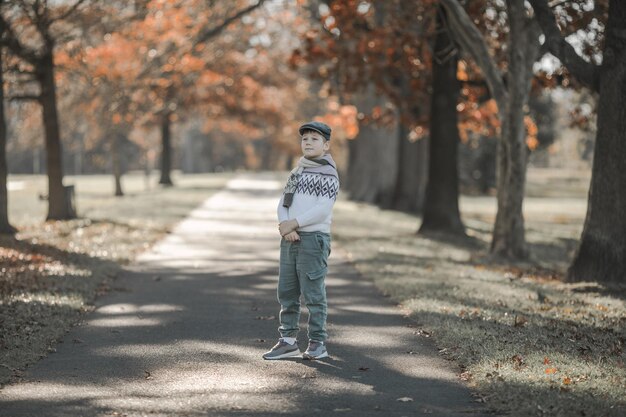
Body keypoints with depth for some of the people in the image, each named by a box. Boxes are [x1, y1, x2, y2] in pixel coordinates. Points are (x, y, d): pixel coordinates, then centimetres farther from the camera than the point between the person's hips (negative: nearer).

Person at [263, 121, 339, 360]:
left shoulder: (328, 173, -5)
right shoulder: (298, 171, 17)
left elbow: (323, 210, -15)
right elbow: (283, 203, 11)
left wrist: (293, 223, -12)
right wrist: (285, 227, -8)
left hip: (313, 238, -7)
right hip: (290, 239, 7)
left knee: (313, 293, -5)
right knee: (287, 292, 8)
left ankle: (318, 344, 1)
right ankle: (288, 341, 14)